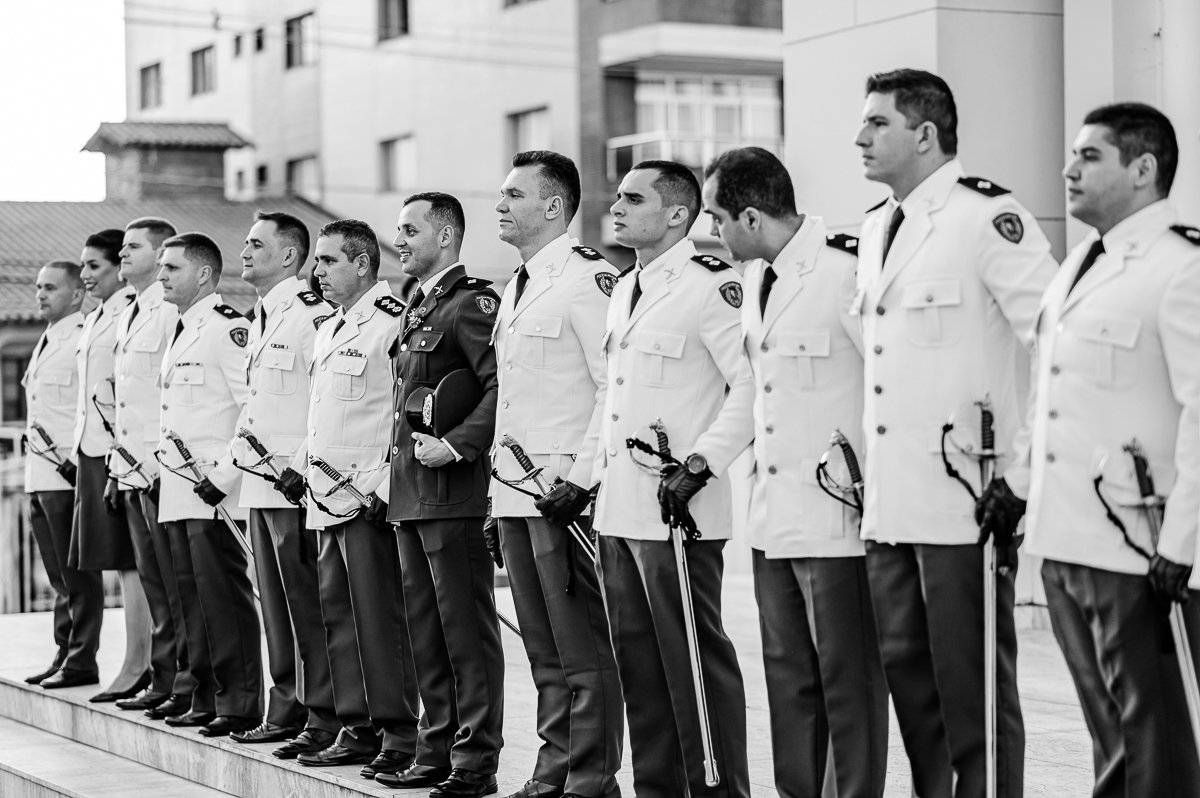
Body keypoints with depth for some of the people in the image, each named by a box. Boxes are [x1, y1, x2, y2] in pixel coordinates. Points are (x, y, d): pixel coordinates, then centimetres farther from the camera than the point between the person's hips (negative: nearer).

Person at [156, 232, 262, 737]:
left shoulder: (228, 329, -12)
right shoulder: (181, 333, 19)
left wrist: (223, 472, -20)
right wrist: (162, 459, 18)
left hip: (215, 492, -10)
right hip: (179, 488, 10)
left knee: (224, 596, -8)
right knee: (193, 598, 12)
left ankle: (240, 705, -4)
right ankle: (206, 699, 18)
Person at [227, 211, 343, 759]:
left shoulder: (312, 314, -13)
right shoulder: (260, 318, 18)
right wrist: (245, 441, 16)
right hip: (260, 482, 10)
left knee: (308, 603, -7)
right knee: (276, 603, 13)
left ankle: (324, 719, -2)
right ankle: (286, 712, 20)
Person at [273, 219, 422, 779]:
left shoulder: (392, 322, -11)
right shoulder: (329, 330, 19)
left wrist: (386, 483, -19)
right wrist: (301, 465, 19)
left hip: (369, 499, -10)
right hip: (328, 499, 10)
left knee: (379, 617, -8)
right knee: (338, 617, 12)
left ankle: (401, 733, -3)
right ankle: (357, 729, 18)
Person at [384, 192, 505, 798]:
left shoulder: (471, 302, -10)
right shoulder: (417, 308, 19)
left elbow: (503, 385, -21)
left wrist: (457, 446, -22)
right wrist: (402, 453, 16)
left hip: (453, 493, -10)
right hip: (410, 496, 10)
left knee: (466, 628, -5)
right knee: (426, 629, 13)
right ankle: (440, 749, 20)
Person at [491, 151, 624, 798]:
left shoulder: (587, 277, -9)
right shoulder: (515, 291, 20)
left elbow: (617, 389, -16)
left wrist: (581, 477, -20)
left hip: (566, 496, -9)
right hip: (516, 493, 9)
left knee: (583, 651, -5)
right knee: (545, 653, 13)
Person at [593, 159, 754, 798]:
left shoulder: (709, 283, -10)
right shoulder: (624, 291, 18)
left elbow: (755, 386, -16)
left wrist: (699, 465, -19)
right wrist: (593, 477, 20)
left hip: (677, 512, -9)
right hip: (618, 511, 9)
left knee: (694, 657, -5)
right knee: (636, 660, 12)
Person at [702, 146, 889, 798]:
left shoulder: (843, 274, -17)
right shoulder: (754, 281, 12)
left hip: (836, 516, -9)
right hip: (772, 517, 9)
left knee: (847, 681, -2)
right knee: (787, 676, 15)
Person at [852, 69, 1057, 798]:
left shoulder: (986, 216, -11)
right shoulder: (876, 229, 16)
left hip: (964, 501, -8)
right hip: (890, 503, 8)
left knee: (972, 683, -2)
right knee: (908, 671, 13)